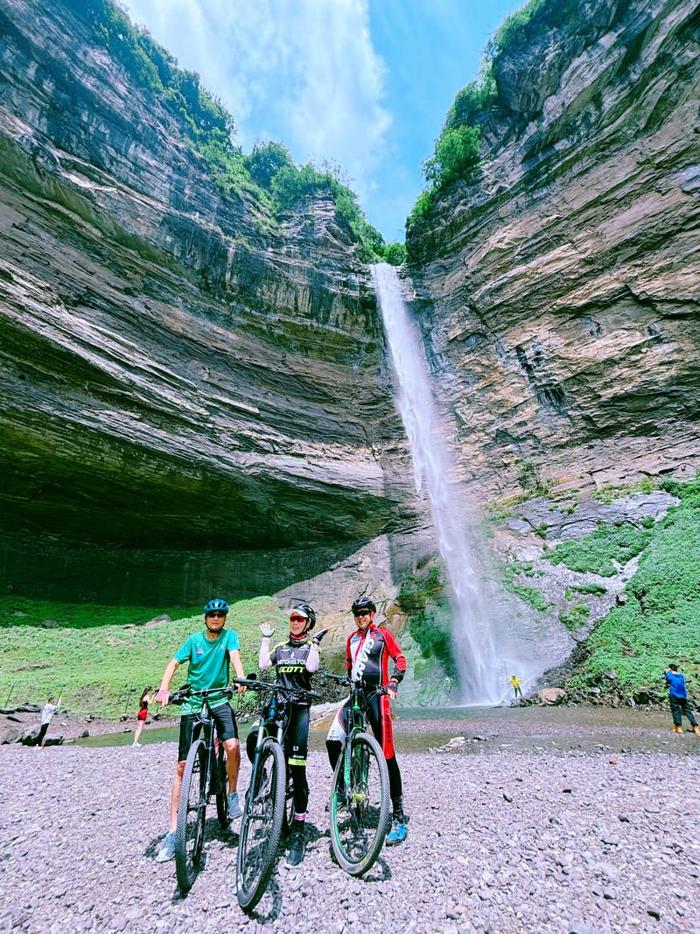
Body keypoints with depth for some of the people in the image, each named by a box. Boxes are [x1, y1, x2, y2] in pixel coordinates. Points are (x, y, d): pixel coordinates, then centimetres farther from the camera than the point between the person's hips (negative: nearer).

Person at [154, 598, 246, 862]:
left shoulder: (229, 635, -2)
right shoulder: (195, 639, 0)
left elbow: (234, 656, -18)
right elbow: (174, 663, -5)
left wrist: (241, 679, -37)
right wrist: (163, 689, -22)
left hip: (219, 701, -1)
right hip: (192, 704, 1)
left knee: (232, 745, -23)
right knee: (182, 766, 1)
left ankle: (232, 794, 4)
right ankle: (173, 831, 15)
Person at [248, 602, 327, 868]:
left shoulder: (311, 646, 5)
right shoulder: (280, 647, 14)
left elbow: (311, 667, -15)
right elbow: (263, 665, -2)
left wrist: (314, 642, -12)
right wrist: (265, 638, 3)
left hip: (299, 708, -3)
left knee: (297, 769, -2)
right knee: (253, 738, -20)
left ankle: (298, 832, 12)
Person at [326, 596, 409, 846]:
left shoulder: (382, 634, 1)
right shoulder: (352, 638, 16)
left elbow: (400, 659, -1)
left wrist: (393, 683, -14)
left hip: (377, 696, -5)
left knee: (387, 755, -5)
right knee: (333, 740, -9)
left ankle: (400, 817, 6)